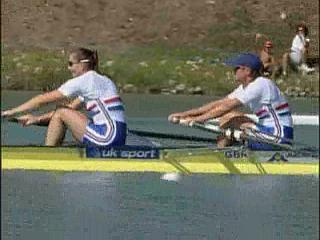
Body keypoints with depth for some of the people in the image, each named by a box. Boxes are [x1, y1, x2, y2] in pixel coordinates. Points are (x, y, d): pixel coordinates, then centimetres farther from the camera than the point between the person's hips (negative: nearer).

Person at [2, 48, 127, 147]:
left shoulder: (83, 81, -6)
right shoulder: (100, 80, 21)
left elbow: (44, 98, -2)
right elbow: (71, 108, 23)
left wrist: (12, 111, 5)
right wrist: (38, 119, 19)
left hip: (108, 137, -9)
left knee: (60, 114, -3)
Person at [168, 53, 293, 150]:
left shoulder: (260, 85, -17)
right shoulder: (246, 86, 13)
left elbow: (226, 107, -19)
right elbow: (219, 103, 12)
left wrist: (197, 119, -15)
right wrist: (184, 114, 9)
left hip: (279, 137, -10)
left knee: (229, 117, -14)